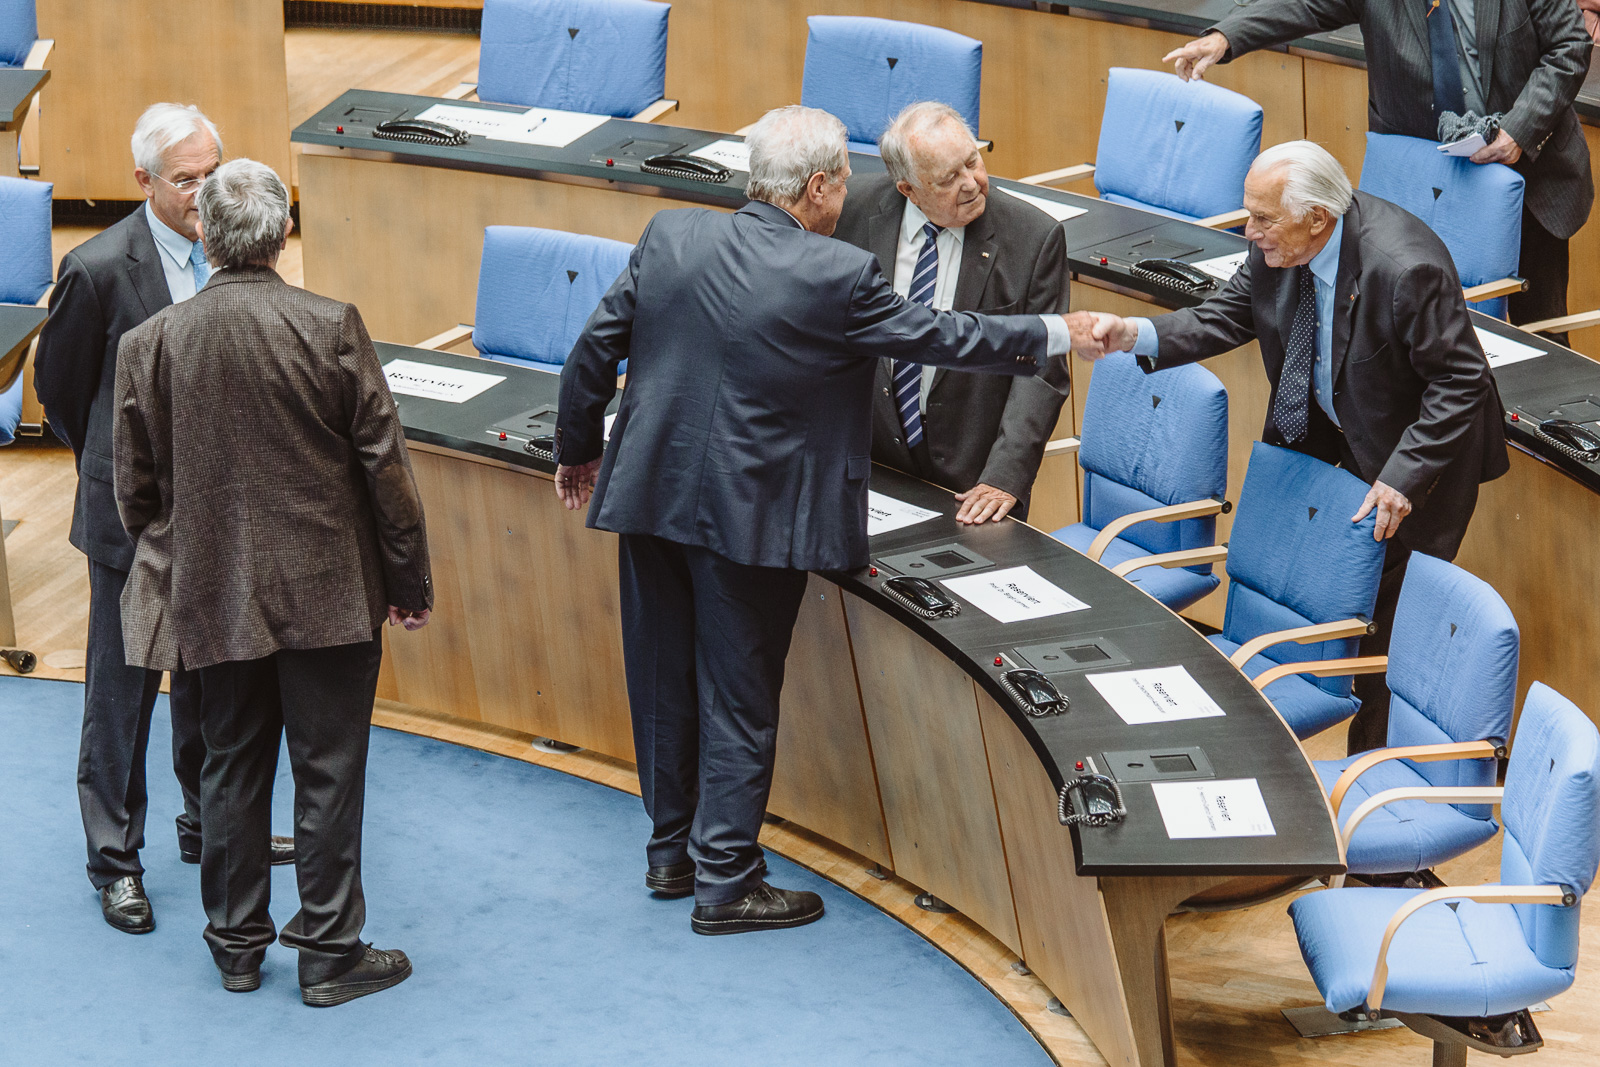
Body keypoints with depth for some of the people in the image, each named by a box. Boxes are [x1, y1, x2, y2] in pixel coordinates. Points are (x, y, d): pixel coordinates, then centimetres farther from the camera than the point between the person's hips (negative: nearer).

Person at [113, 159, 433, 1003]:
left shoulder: (149, 343, -5)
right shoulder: (332, 328, -12)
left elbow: (135, 488, 3)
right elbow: (383, 463, -8)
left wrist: (168, 567, 19)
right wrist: (410, 578, 2)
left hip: (214, 597, 3)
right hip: (328, 593, -3)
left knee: (231, 767, 14)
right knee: (327, 769, 6)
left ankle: (237, 942, 23)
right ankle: (330, 951, 12)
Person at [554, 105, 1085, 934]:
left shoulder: (671, 238, -2)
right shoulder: (838, 278, -16)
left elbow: (595, 351, 4)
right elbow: (939, 337, -5)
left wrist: (578, 451, 19)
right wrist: (1054, 335, 9)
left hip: (651, 494, 5)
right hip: (752, 516, -5)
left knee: (663, 677, 17)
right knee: (738, 696, 6)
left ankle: (671, 850, 31)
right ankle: (725, 882, 13)